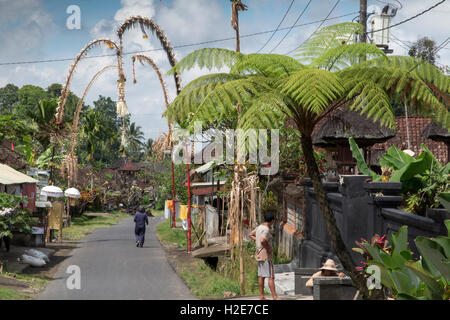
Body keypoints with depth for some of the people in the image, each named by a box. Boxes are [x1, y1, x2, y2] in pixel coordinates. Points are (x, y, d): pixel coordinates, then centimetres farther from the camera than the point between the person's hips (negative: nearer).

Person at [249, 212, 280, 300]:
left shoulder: (259, 227, 10)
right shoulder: (266, 229, -19)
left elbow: (250, 235, 22)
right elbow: (263, 240, -34)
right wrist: (268, 248, -19)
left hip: (260, 254, 9)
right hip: (266, 255, -9)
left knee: (261, 276, 9)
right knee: (271, 276, -8)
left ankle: (261, 296, 12)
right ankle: (275, 297, -8)